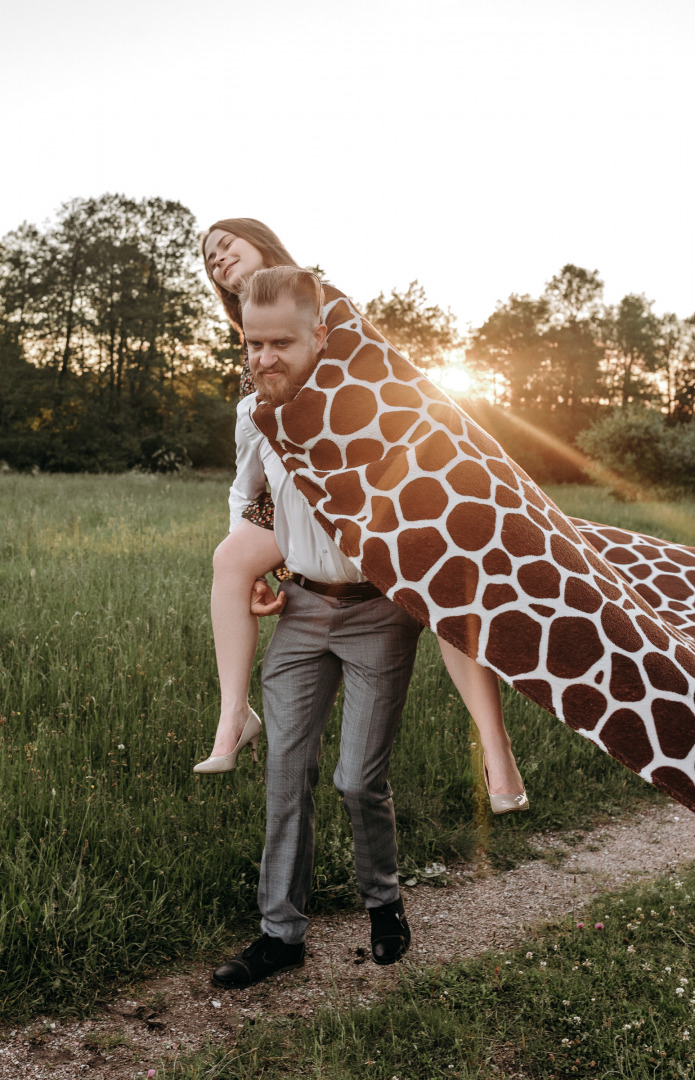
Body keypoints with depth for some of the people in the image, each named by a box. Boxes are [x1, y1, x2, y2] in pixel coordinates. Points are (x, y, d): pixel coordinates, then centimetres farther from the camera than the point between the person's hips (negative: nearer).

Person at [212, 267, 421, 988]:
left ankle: (383, 902, 28)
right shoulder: (253, 414, 1)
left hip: (377, 613, -4)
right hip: (300, 608, 5)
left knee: (359, 779, -1)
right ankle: (281, 931, 19)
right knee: (286, 769, 4)